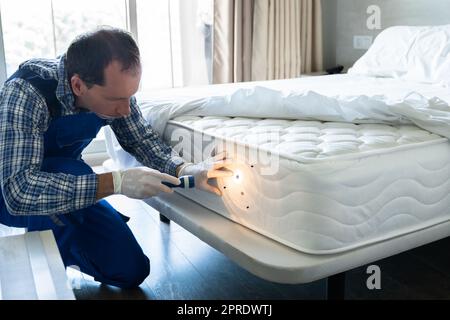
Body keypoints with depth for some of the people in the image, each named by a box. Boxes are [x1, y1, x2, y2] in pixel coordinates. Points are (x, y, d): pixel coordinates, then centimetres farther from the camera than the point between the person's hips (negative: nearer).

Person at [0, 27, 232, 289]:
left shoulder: (113, 87, -20)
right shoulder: (26, 93, -36)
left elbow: (141, 137, -7)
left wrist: (183, 170, -27)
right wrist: (116, 183, -48)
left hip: (70, 186, 5)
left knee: (132, 271, 1)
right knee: (73, 174, -37)